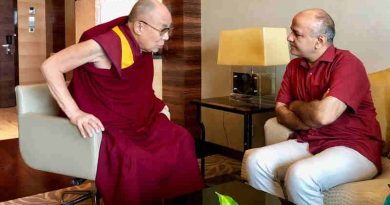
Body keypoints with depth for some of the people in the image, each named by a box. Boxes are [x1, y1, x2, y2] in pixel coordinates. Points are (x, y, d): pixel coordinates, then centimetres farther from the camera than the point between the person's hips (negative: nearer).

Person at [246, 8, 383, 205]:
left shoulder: (347, 63, -16)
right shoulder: (294, 66, 8)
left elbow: (323, 115, -27)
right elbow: (280, 111, 6)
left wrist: (296, 106, -6)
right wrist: (308, 122, -14)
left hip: (353, 148, -6)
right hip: (307, 143, 7)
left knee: (299, 175, -33)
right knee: (257, 161, -16)